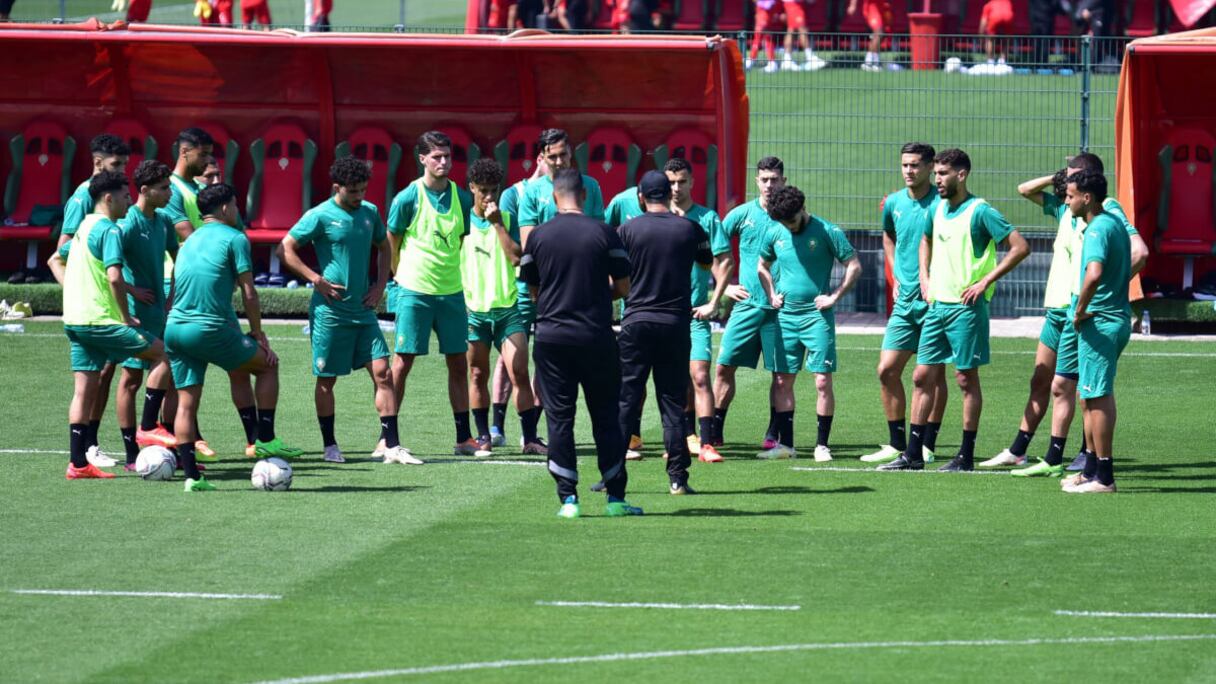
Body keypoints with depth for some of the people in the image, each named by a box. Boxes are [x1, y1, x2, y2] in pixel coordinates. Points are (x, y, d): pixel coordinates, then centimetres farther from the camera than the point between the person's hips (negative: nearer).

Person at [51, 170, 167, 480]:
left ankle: (78, 463, 7)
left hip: (75, 320, 9)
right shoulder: (108, 230, -12)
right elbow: (114, 277, -23)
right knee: (161, 352, -2)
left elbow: (56, 262, 29)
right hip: (100, 320, -9)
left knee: (85, 390, 8)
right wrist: (126, 317, -13)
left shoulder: (84, 226, 17)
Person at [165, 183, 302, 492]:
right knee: (268, 364, 13)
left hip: (175, 328, 6)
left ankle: (191, 475, 4)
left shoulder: (189, 241, 21)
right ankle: (266, 440, 9)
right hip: (211, 330, -6)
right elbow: (248, 293, -4)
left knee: (186, 403, 8)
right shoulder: (234, 238, -1)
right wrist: (258, 334, 5)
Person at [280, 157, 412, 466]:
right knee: (326, 379, 4)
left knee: (382, 373, -4)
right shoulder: (319, 216, -9)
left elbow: (384, 247, 24)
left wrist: (380, 284, 10)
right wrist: (317, 281, -14)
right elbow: (285, 249, -9)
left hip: (363, 310, 5)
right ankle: (330, 446, 17)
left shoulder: (370, 212, 8)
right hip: (330, 311, -5)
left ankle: (392, 446, -4)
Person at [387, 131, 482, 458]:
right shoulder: (408, 198, -8)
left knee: (458, 364, 7)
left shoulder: (461, 198, 4)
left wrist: (448, 271, 13)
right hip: (415, 292, -4)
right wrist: (403, 276, 6)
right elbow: (391, 243, 1)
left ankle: (463, 438, 14)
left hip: (451, 292, 4)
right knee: (402, 363, -3)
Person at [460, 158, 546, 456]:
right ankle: (483, 436, 12)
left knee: (519, 373, -7)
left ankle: (529, 437, -6)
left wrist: (497, 223, -11)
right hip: (474, 309, 0)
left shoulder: (507, 219, 5)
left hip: (507, 308, 0)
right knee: (478, 375, 4)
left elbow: (516, 257, -9)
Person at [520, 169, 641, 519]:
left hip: (551, 336, 1)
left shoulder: (539, 236, 0)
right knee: (605, 417, 8)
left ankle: (568, 498, 0)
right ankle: (616, 498, 8)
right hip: (597, 338, -1)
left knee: (559, 418, 5)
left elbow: (532, 289, 9)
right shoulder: (604, 233, -4)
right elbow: (623, 286, 2)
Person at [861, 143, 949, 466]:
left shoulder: (940, 204, -11)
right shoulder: (893, 203, 8)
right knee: (887, 370, 3)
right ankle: (897, 444, 11)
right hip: (904, 301, 6)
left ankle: (927, 446, 6)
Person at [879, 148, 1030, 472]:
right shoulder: (938, 209, 11)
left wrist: (985, 281, -16)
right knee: (922, 377, 6)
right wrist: (925, 277, 17)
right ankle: (913, 454, 9)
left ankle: (966, 457, 5)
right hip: (937, 304, 7)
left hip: (966, 307, -7)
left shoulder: (980, 212, -11)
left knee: (966, 378, -1)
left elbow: (1020, 247, -15)